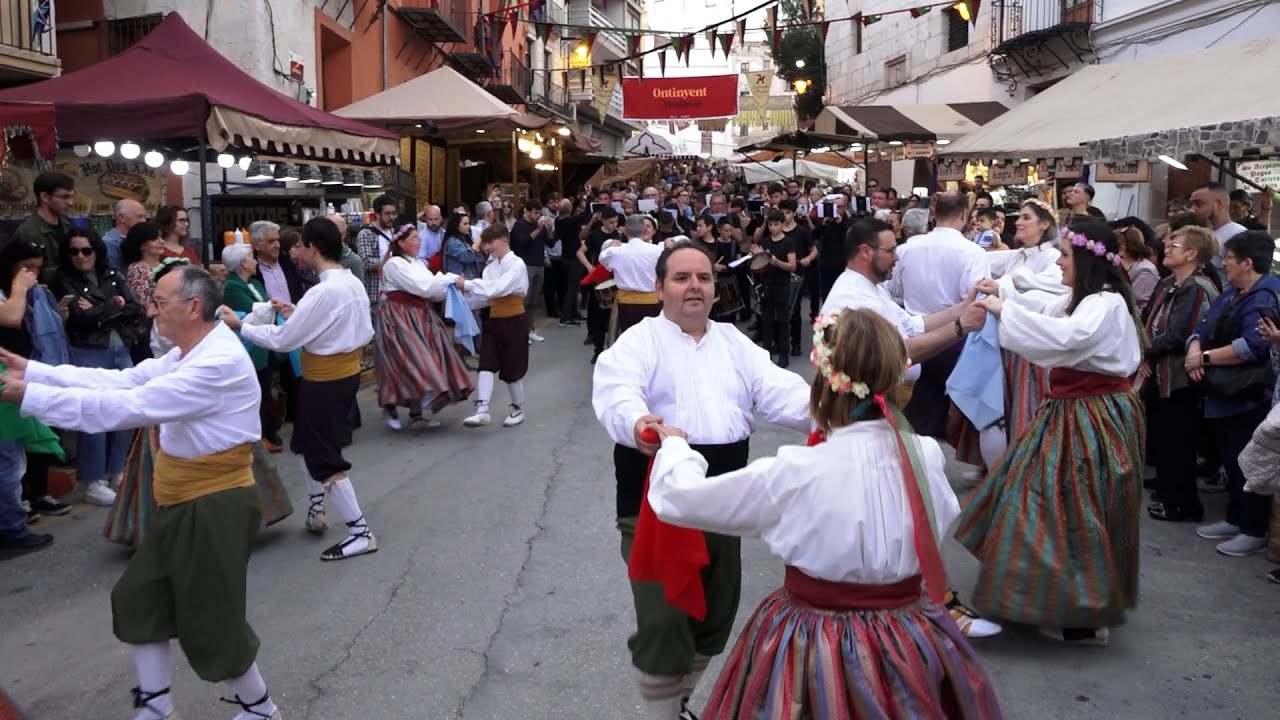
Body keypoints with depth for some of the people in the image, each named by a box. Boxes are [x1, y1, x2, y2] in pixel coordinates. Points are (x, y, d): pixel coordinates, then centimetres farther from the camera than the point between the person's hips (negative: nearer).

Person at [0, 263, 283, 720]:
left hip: (215, 508, -10)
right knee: (139, 597, 18)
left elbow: (131, 406, -28)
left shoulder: (219, 362, -25)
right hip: (183, 506, 10)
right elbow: (123, 380, 5)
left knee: (211, 622, 2)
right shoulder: (189, 354, 9)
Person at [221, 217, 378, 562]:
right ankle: (315, 512, 37)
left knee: (326, 459, 0)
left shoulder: (323, 292, -25)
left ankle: (360, 532, 4)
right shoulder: (353, 283, 3)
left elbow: (282, 339, -20)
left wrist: (240, 325, -8)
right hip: (346, 373, 9)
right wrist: (296, 314, 9)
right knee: (308, 445, 25)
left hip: (325, 381, -9)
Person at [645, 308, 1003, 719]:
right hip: (910, 644, 4)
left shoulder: (795, 474, -23)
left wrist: (675, 446, 8)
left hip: (817, 650, -3)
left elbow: (676, 499, -12)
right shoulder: (927, 457, -12)